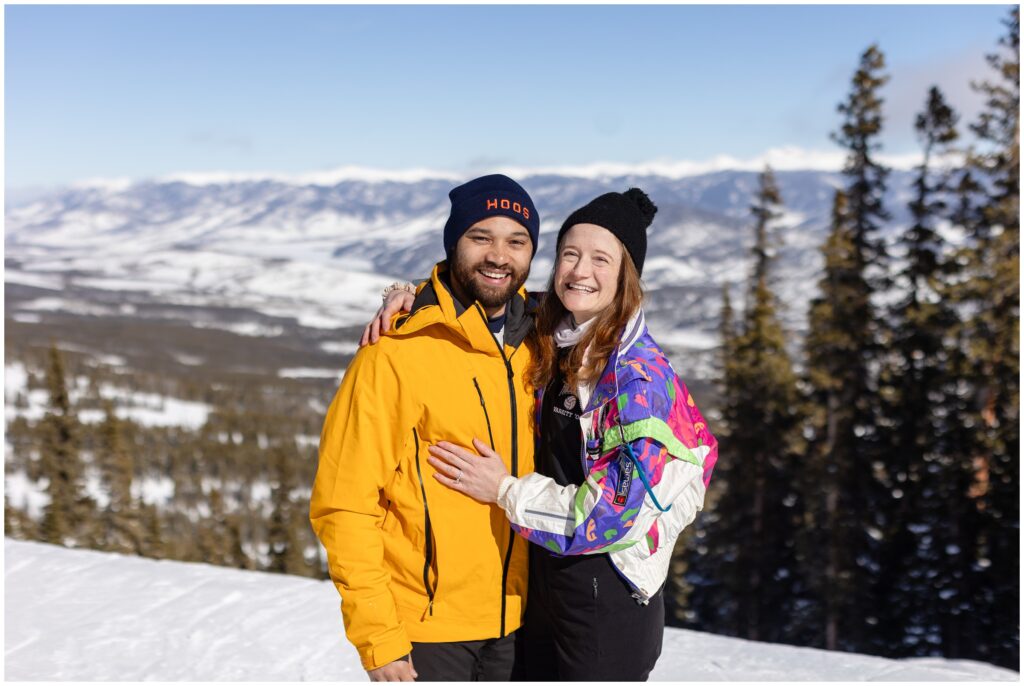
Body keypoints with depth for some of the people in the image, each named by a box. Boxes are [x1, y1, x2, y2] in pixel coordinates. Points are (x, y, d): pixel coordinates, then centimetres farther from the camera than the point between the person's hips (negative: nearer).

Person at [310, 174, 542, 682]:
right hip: (425, 628, -5)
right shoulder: (395, 355, -16)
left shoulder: (533, 347, 1)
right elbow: (344, 506, -15)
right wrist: (378, 637, -16)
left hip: (513, 622, 5)